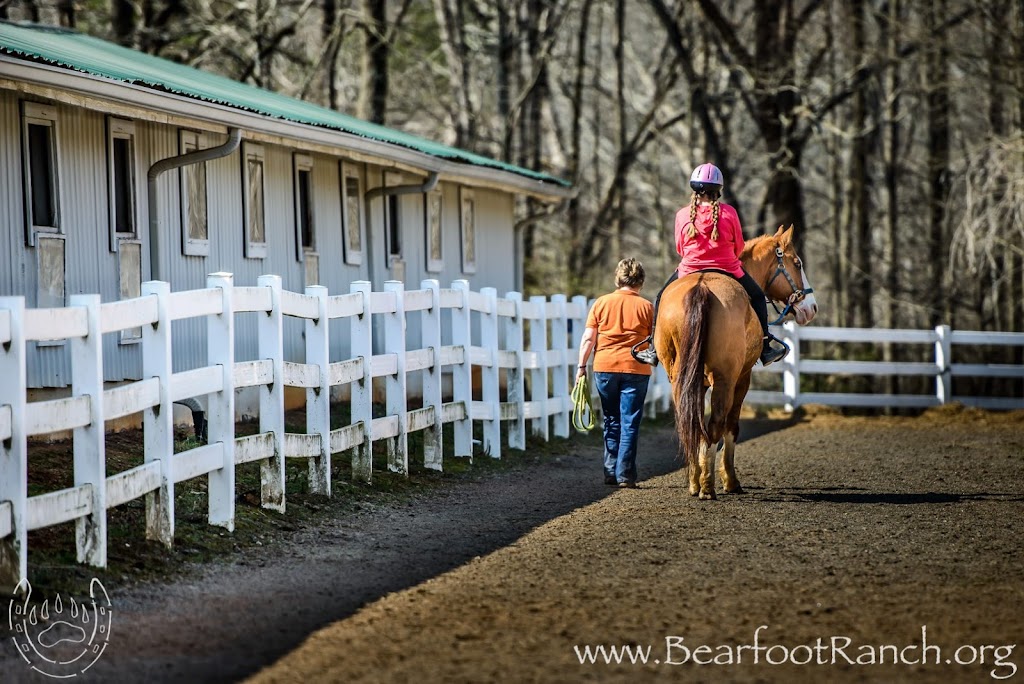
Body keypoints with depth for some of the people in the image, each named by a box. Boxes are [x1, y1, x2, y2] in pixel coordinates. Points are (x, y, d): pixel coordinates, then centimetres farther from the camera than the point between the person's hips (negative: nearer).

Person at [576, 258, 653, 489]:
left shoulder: (601, 303, 2)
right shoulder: (646, 307, -1)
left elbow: (588, 338, -1)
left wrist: (582, 366, 4)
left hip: (604, 368, 2)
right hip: (636, 369, -2)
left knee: (612, 422, 15)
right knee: (630, 424, 2)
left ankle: (611, 472, 16)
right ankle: (625, 474, -3)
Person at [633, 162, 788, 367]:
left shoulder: (682, 215, -7)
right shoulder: (728, 213, -10)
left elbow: (680, 248, 4)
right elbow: (739, 247, 0)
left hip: (690, 271, 1)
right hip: (727, 271, -1)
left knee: (661, 299, 24)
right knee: (757, 297, 23)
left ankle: (654, 350, 21)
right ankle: (765, 348, 20)